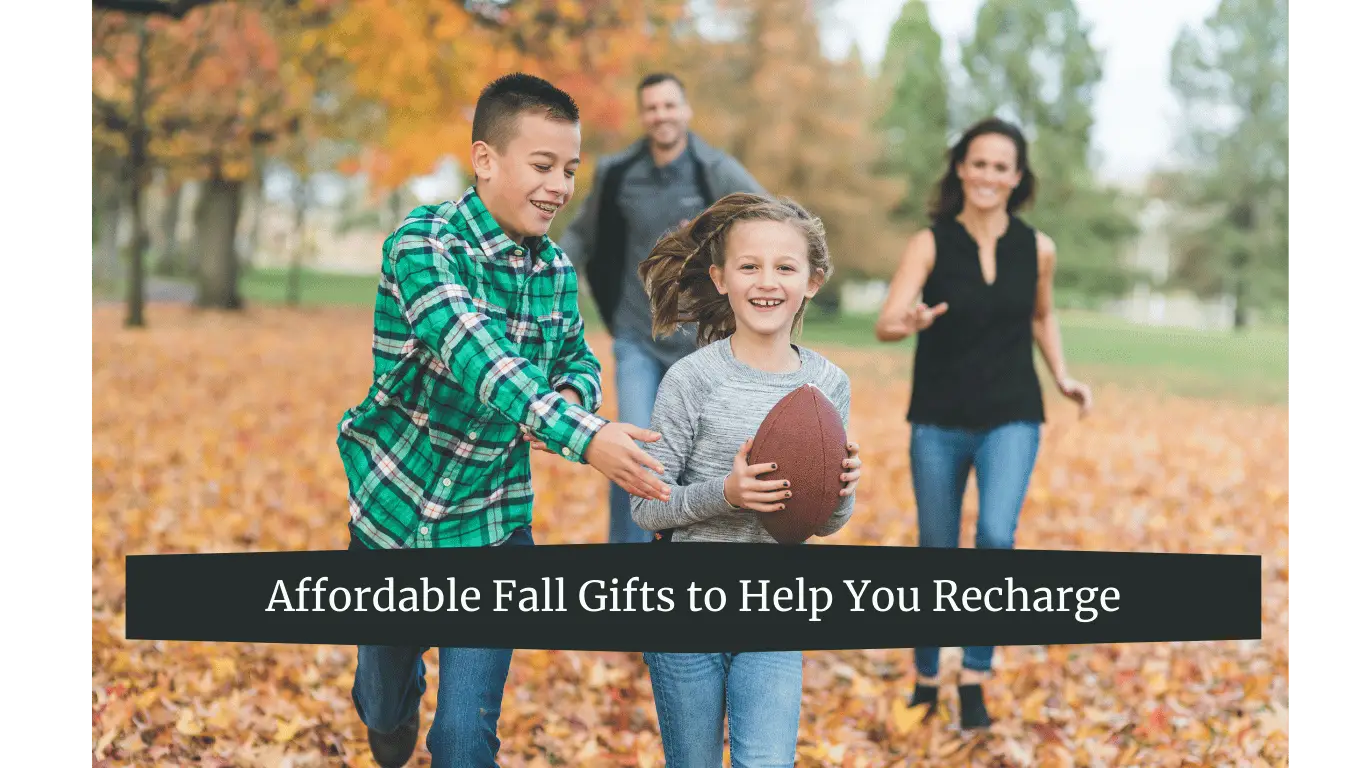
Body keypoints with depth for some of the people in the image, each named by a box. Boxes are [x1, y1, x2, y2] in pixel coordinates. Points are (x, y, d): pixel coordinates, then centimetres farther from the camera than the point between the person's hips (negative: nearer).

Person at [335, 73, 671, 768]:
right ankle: (388, 703, 57)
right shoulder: (423, 245, -20)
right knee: (387, 703, 21)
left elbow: (577, 358, 15)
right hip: (395, 505, -2)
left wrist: (572, 391, -11)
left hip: (491, 523, 3)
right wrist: (582, 436, -48)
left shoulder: (556, 269, -2)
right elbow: (474, 356, -35)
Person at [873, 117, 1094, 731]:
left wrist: (1062, 378, 5)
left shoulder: (1037, 248, -1)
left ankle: (975, 678, -8)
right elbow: (885, 325, -19)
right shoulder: (930, 244, -8)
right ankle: (925, 678, 30)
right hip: (938, 422, 0)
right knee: (937, 556, 8)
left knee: (996, 537, -22)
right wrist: (911, 323, -41)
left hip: (1011, 420, 1)